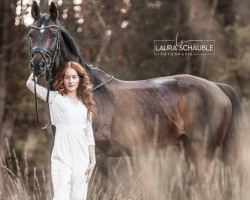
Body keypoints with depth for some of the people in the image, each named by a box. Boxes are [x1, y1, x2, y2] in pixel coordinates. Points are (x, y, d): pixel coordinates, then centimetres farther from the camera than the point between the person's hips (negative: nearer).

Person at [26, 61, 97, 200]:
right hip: (62, 156, -3)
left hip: (81, 157, 3)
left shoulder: (85, 103, 16)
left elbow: (89, 133, 14)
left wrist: (93, 160, 7)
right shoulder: (55, 97, 8)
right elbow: (30, 83, 1)